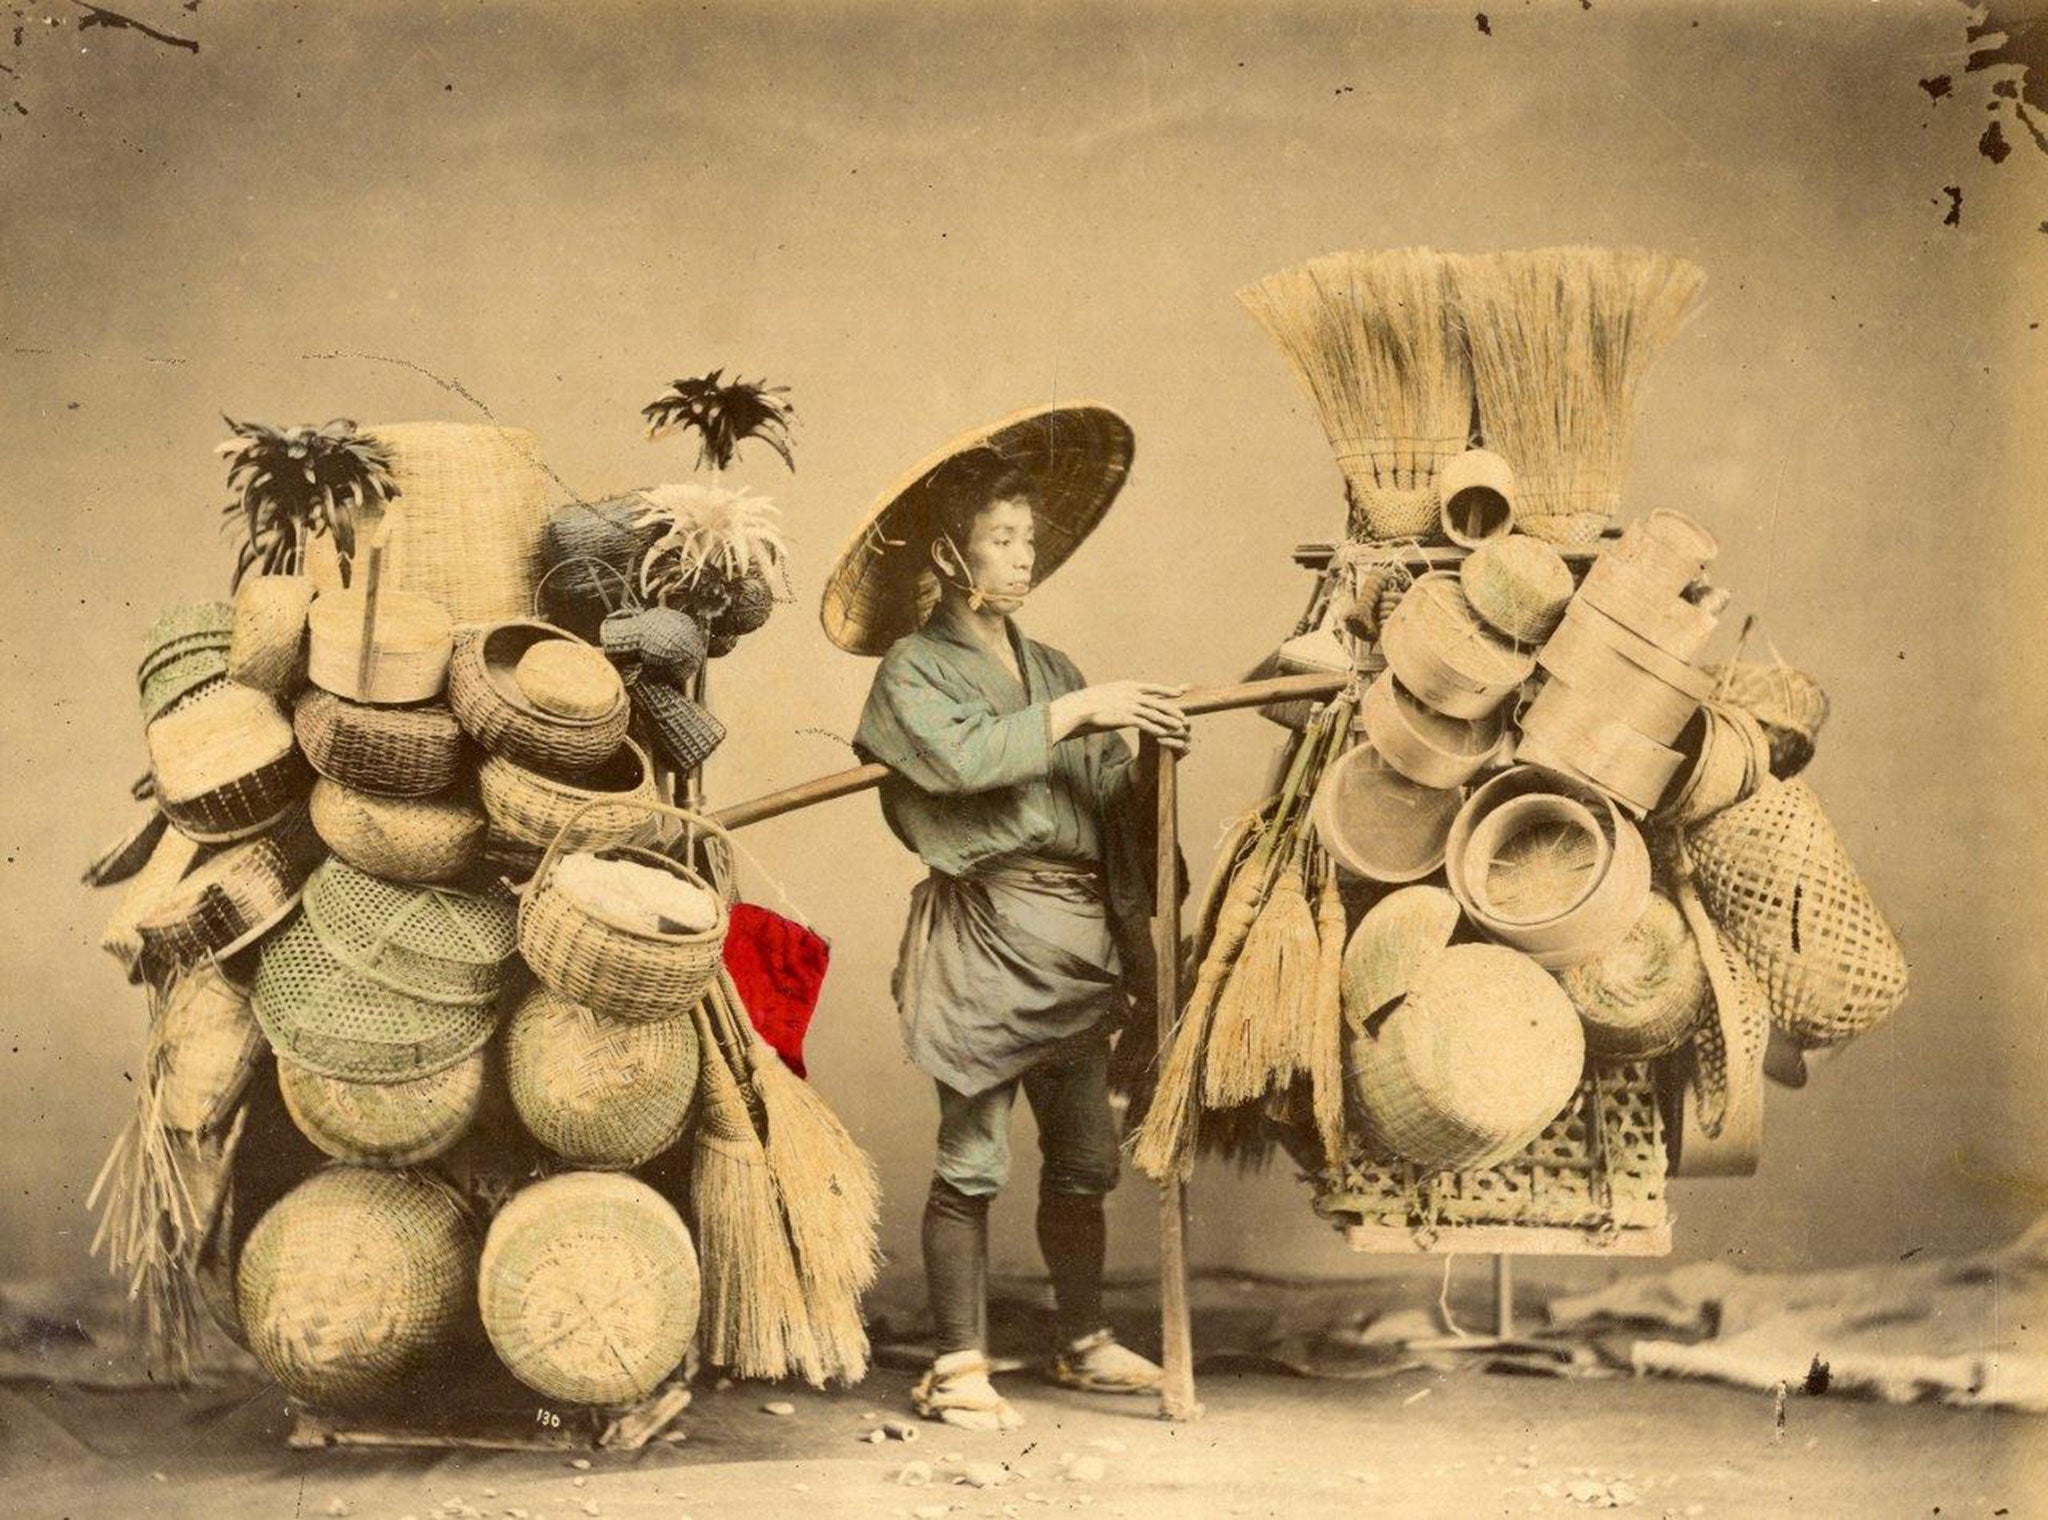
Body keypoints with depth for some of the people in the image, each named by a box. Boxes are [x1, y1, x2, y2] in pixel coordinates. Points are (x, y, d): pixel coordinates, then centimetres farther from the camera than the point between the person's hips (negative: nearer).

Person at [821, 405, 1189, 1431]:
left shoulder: (1048, 668, 18)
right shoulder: (915, 669, 0)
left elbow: (1108, 797, 11)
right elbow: (958, 757, -19)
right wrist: (1076, 711, -19)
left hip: (1076, 935, 6)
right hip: (985, 930, -6)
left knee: (1084, 1155, 12)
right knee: (971, 1157, -4)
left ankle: (1084, 1343, 25)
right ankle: (957, 1368, 3)